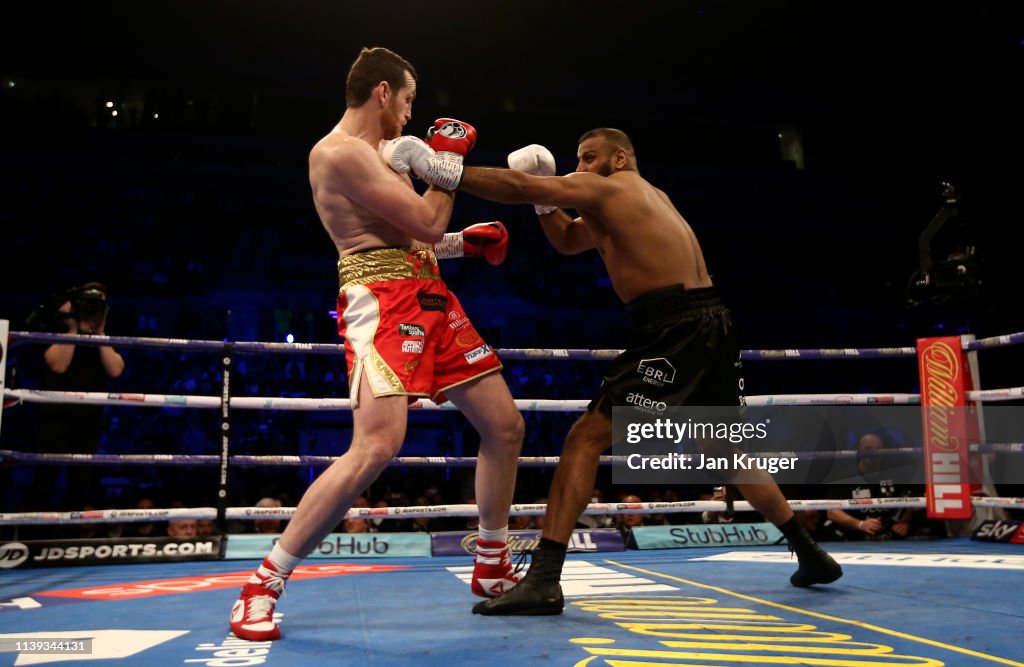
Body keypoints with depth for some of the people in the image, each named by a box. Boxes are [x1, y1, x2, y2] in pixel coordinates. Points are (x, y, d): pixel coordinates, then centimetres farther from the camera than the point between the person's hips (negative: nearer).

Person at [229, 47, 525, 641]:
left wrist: (464, 242, 15)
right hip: (382, 301, -10)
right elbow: (426, 223, -15)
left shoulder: (382, 151, 22)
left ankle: (493, 568, 24)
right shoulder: (339, 152, -10)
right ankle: (264, 584, -8)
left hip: (430, 296, 10)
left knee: (506, 424, 8)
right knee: (377, 447, -24)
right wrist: (447, 162, 0)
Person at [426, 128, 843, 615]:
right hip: (709, 324, 10)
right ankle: (810, 554, 36)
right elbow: (567, 240, 32)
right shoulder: (648, 196, 26)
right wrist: (545, 200, 17)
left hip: (673, 330, -9)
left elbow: (516, 188, -7)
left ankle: (544, 579, -14)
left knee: (588, 436, -10)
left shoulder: (606, 188, 1)